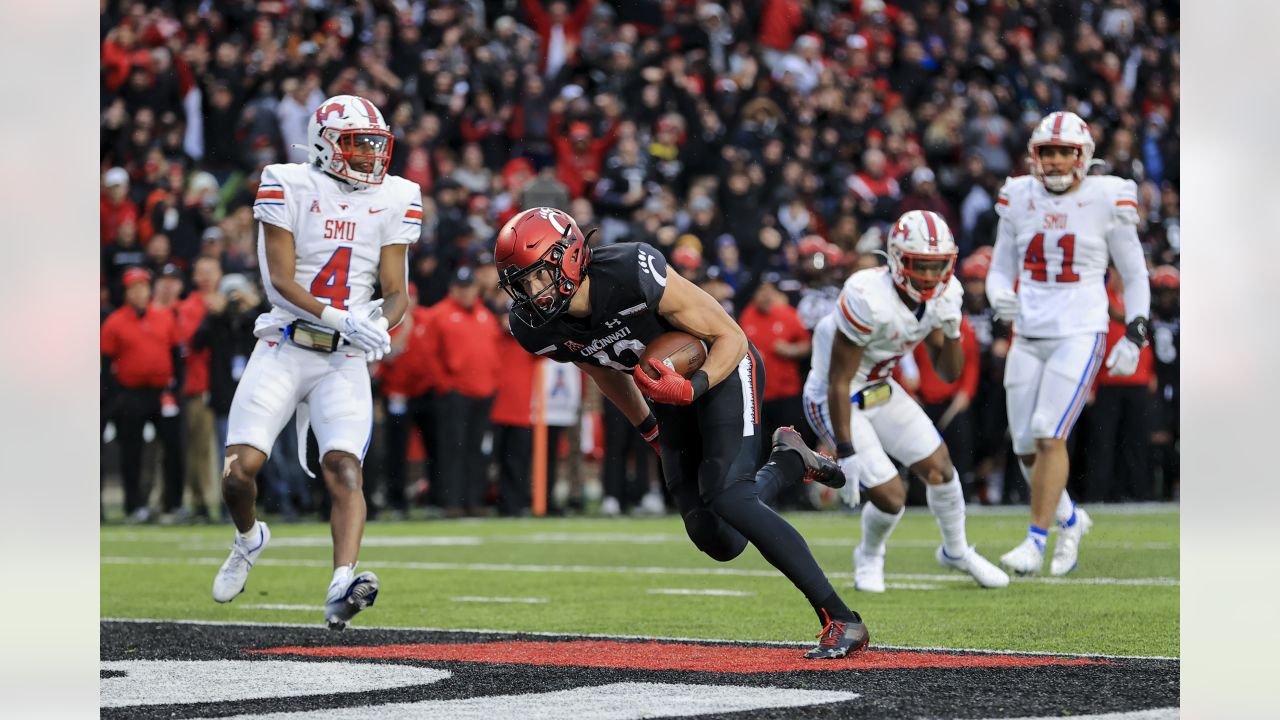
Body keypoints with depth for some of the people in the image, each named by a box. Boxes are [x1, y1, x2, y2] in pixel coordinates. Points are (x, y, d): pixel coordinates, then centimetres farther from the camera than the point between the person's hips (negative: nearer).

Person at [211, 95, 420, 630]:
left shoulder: (394, 200, 6)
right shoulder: (288, 187, -4)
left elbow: (395, 291, 6)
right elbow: (281, 279, -10)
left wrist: (381, 323, -18)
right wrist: (342, 317, -23)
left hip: (345, 359, 1)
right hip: (283, 349, -1)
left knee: (344, 469, -18)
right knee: (240, 468, -9)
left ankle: (341, 589, -34)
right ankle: (248, 538, 25)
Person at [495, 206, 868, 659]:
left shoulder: (635, 277, -34)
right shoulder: (536, 329, -15)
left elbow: (731, 339, -22)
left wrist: (691, 389, -38)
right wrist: (651, 431, 16)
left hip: (722, 369, -6)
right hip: (671, 386, 6)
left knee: (726, 497, -25)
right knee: (720, 542, -1)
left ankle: (842, 621, -19)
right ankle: (789, 462, 29)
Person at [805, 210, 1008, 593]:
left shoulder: (943, 294, -9)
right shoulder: (869, 299, -33)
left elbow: (948, 373, -1)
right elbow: (838, 383, -26)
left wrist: (952, 329, -21)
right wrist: (845, 453, -25)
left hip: (879, 390, 7)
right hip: (834, 401, -7)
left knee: (939, 467, 7)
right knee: (890, 494, -11)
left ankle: (956, 551, 34)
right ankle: (869, 558, 21)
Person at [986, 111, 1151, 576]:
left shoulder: (1106, 201, -4)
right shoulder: (1019, 199, 5)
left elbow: (1135, 277, 5)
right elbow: (1000, 270, 13)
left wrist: (1134, 338, -1)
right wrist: (1000, 297, -10)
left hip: (1080, 336, -4)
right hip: (1028, 339, 4)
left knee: (1049, 436, -17)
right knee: (1026, 448, 4)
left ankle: (1035, 543, -11)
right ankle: (1070, 521, 29)